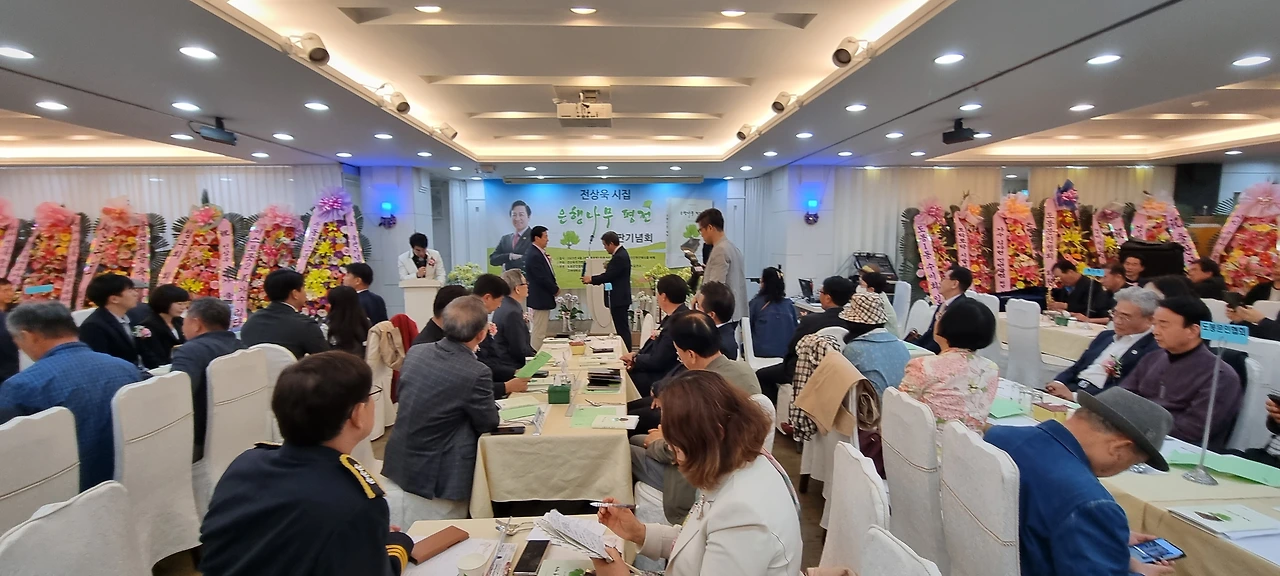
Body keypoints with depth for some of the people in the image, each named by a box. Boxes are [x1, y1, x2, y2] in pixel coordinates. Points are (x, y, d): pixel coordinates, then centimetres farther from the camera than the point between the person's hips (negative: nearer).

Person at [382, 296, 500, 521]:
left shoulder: (414, 352, -6)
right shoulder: (476, 372, -27)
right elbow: (489, 423, -12)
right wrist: (491, 405, 11)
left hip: (399, 465, 7)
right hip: (439, 479, -6)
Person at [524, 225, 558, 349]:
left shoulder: (538, 253, 11)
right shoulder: (534, 255, -20)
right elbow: (542, 278, -22)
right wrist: (556, 290, -9)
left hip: (542, 298, 10)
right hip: (540, 299, -10)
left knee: (540, 332, 16)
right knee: (539, 332, -3)